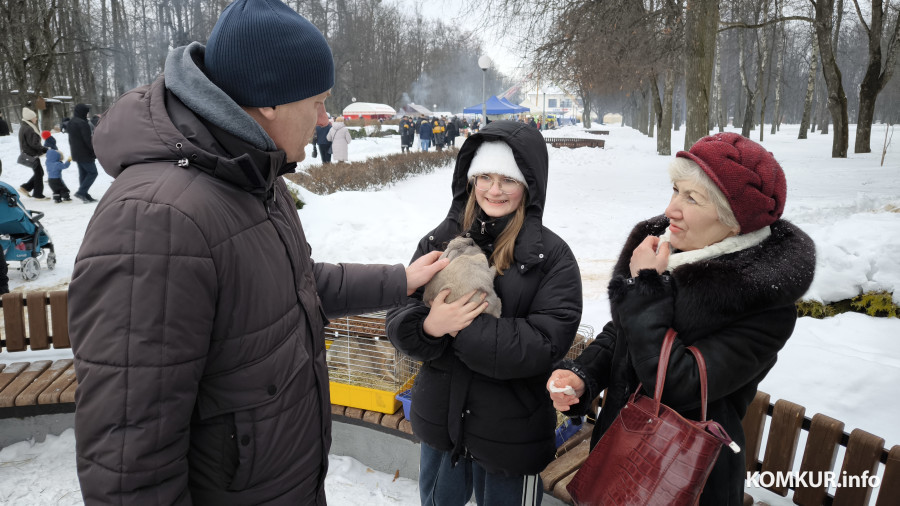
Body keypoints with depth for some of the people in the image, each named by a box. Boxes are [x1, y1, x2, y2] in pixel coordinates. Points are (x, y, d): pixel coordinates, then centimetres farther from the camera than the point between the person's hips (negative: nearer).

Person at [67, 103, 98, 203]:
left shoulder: (71, 122, 13)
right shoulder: (83, 123, -19)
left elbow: (71, 139, 20)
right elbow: (88, 140, -21)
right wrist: (95, 152, -14)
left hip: (76, 153, 9)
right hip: (85, 154, -9)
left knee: (83, 174, 13)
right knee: (92, 172, -3)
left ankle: (84, 195, 14)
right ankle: (81, 192, -12)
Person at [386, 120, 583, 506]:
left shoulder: (552, 256, -13)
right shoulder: (439, 241, -5)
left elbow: (545, 343, -21)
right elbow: (398, 322, -4)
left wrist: (462, 328, -25)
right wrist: (429, 326, -26)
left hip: (511, 431, -3)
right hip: (439, 417, 3)